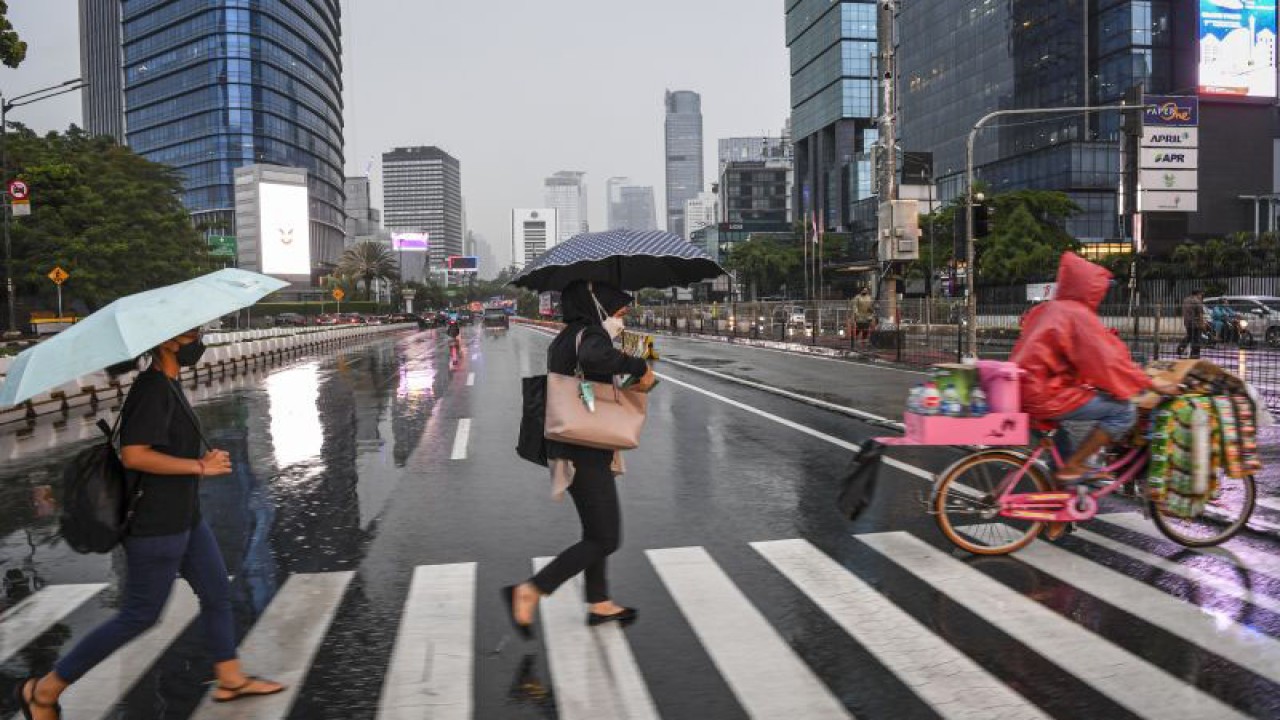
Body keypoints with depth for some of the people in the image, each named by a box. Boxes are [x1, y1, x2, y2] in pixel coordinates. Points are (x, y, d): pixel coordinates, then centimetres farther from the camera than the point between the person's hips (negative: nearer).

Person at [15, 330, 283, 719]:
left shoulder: (167, 385, 9)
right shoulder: (153, 389, -21)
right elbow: (133, 454, -28)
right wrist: (199, 466, -23)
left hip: (184, 519, 10)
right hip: (157, 527, -10)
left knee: (217, 594, 14)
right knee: (138, 617, 3)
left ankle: (231, 679, 27)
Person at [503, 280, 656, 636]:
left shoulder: (564, 339, 14)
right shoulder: (590, 333, -16)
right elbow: (594, 356, -41)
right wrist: (639, 367, -28)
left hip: (569, 449, 10)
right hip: (586, 453, -10)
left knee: (596, 532, 22)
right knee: (605, 539, -2)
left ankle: (599, 603, 33)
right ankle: (528, 592, -3)